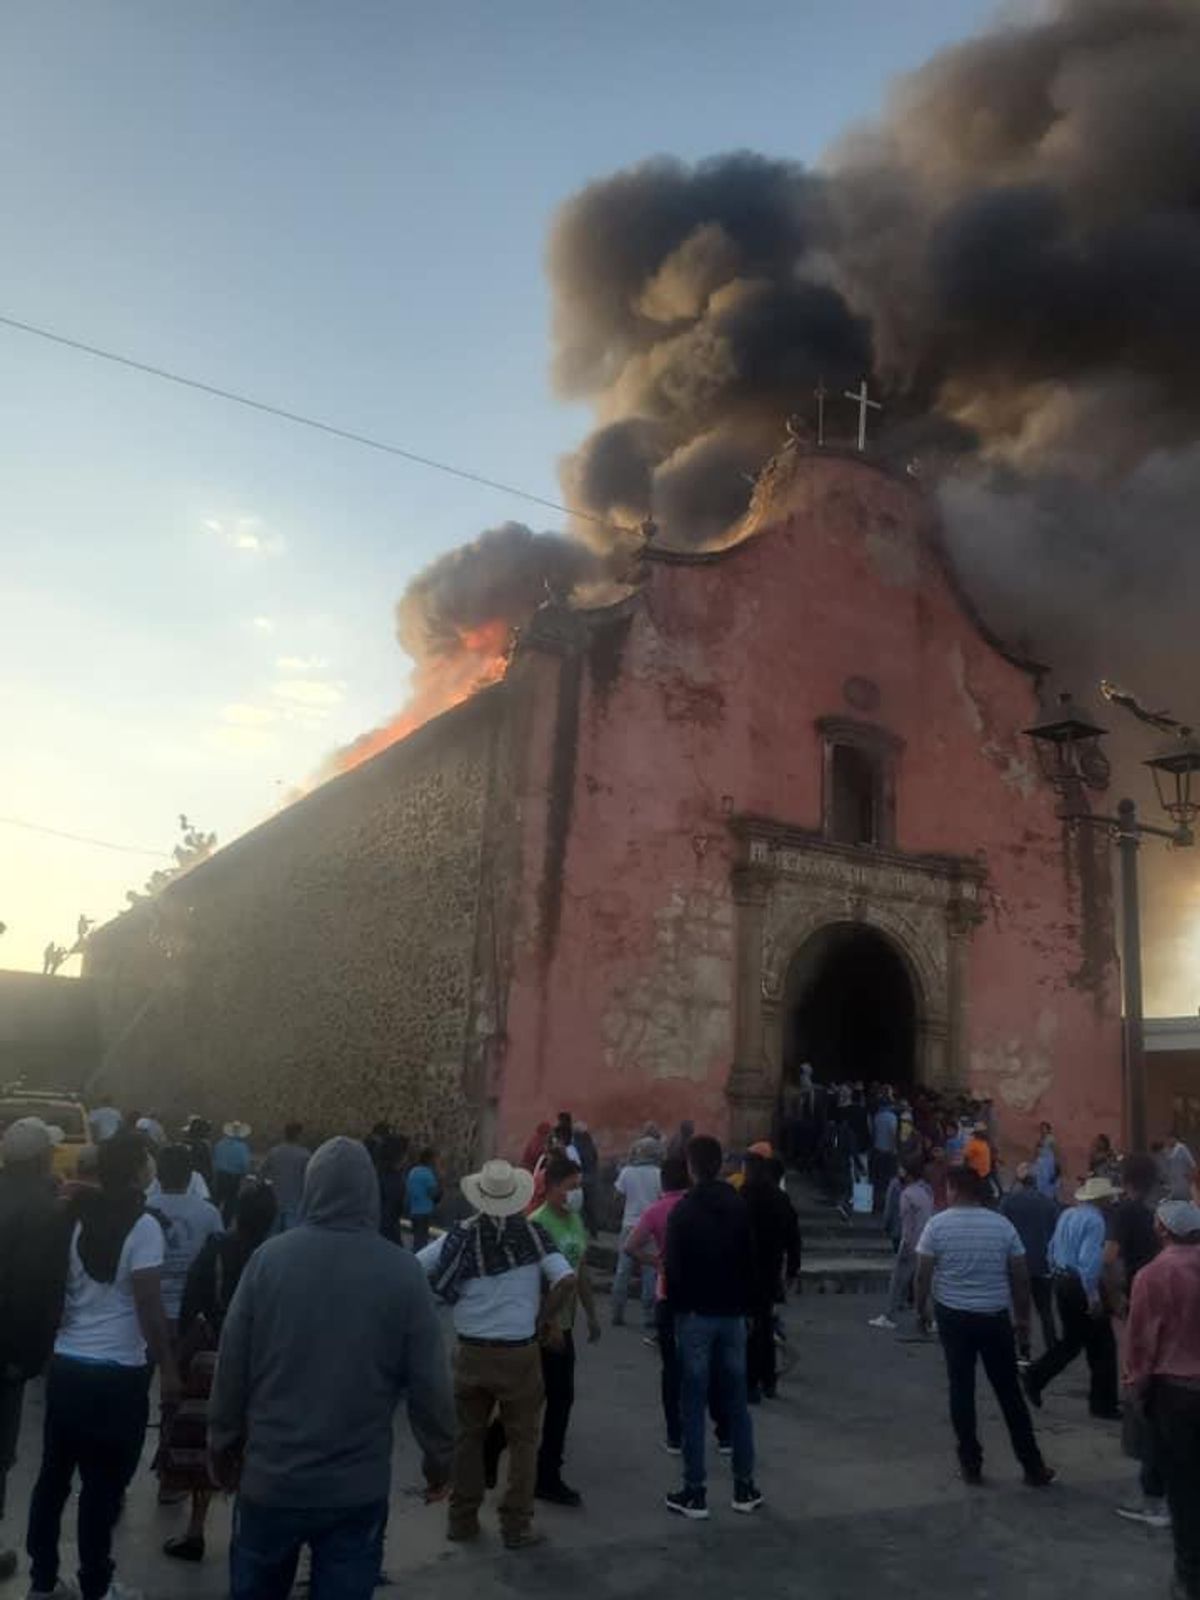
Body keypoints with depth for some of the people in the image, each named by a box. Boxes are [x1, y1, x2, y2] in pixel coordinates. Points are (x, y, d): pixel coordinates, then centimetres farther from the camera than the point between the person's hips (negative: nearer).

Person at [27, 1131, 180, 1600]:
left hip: (66, 1364, 7)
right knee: (103, 1485, 6)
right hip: (117, 1373, -6)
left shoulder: (80, 1216, 5)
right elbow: (149, 1307, -16)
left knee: (54, 1475, 16)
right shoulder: (143, 1226, -15)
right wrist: (168, 1368, -7)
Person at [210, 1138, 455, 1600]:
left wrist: (222, 1445, 12)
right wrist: (439, 1457, 7)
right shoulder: (403, 1272, -11)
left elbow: (231, 1366, -3)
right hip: (358, 1485, -1)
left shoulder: (270, 1257, -8)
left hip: (271, 1476, 2)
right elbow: (428, 1382, -8)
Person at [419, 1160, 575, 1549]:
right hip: (520, 1353, -2)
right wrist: (546, 1320, -4)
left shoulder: (462, 1236, -9)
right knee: (522, 1440, 13)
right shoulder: (532, 1233, -12)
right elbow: (566, 1280, -20)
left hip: (471, 1353, 2)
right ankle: (516, 1526, 18)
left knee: (467, 1436, 18)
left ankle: (462, 1519, 28)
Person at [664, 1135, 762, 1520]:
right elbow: (750, 1261, 6)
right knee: (736, 1401, 12)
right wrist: (746, 1304, 14)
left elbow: (675, 1267, -11)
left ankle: (695, 1492, 6)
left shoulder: (683, 1210, -11)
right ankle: (745, 1486, 17)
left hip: (695, 1314, -4)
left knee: (694, 1405, 2)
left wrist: (674, 1307, 4)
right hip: (732, 1313, 4)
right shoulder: (739, 1206, 2)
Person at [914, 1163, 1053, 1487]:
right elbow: (1020, 1277, 1)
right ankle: (1033, 1467, 17)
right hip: (995, 1317, 2)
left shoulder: (938, 1224, -8)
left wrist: (922, 1309, 7)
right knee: (1009, 1392, 11)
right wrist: (1023, 1317, 13)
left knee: (961, 1390, 8)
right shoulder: (1003, 1225, -2)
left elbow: (923, 1275, -7)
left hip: (953, 1316, -1)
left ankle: (971, 1464, 14)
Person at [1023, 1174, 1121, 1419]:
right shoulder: (1095, 1220, -16)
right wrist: (1093, 1296, -23)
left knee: (1072, 1341, 19)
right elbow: (1089, 1260, -24)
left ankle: (1035, 1378, 12)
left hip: (1062, 1282, 8)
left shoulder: (1067, 1214, 9)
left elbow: (1053, 1248, 14)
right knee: (1103, 1345, 6)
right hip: (1083, 1285, -8)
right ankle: (1103, 1403, 14)